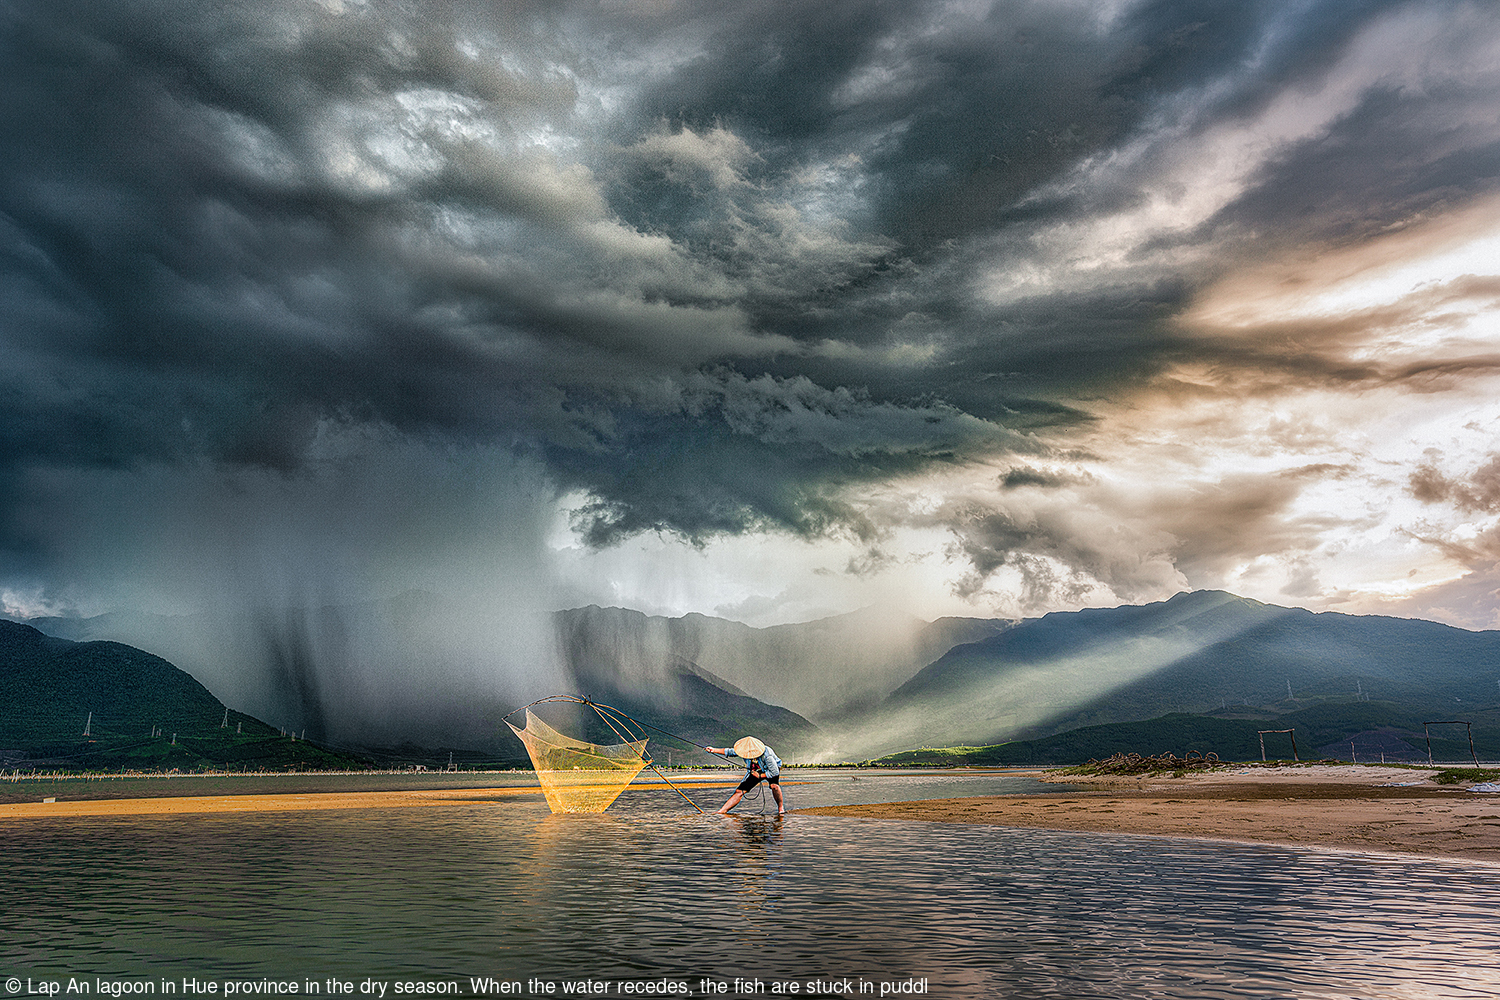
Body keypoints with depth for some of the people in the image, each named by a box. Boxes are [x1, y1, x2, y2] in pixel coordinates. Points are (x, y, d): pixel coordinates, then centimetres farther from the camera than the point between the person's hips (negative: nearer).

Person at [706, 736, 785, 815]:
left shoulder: (767, 756, -39)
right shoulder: (745, 751, -24)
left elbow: (775, 772, -30)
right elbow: (729, 752, -10)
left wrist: (760, 776, -22)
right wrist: (714, 750, -19)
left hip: (770, 770, -4)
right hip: (755, 771, 4)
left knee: (774, 786, -34)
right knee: (740, 791, -7)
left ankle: (781, 808, -12)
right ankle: (722, 811, -4)